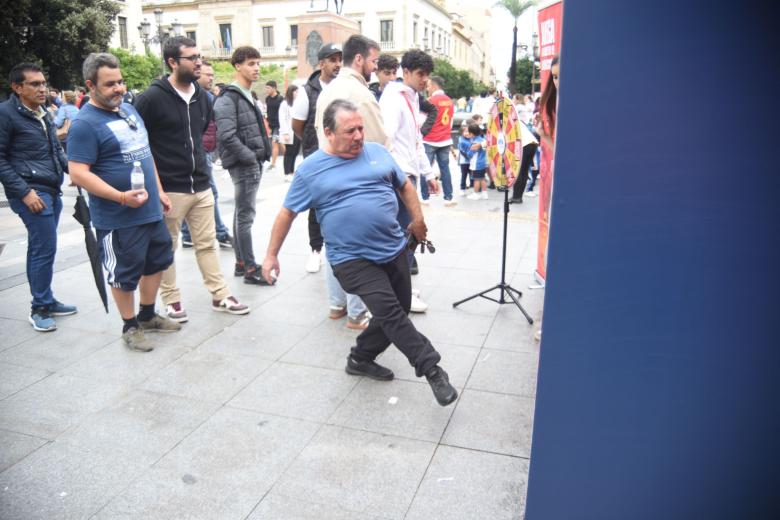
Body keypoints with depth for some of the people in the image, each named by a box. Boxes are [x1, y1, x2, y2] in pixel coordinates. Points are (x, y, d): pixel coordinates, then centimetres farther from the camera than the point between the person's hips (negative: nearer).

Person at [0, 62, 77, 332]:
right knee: (45, 249, -7)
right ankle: (40, 308, 5)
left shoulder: (43, 114, 16)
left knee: (40, 249, 15)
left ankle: (45, 300, 23)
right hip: (32, 193, -8)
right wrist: (24, 192, -17)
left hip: (52, 191, 8)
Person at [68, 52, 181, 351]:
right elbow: (78, 173, -19)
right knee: (125, 273, 6)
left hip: (151, 210, 8)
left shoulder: (129, 109, 10)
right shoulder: (85, 123, -14)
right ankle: (130, 327, 24)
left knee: (158, 262, 18)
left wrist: (159, 191, 16)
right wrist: (121, 197, -28)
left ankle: (148, 315, 36)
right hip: (118, 219, -8)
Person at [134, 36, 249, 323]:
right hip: (168, 189, -6)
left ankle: (220, 295, 19)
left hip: (201, 186, 6)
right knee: (166, 248, 7)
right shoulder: (152, 98, -11)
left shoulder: (202, 96, 9)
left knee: (207, 243, 11)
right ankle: (171, 300, 21)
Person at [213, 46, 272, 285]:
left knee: (242, 214, 14)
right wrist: (249, 156, -17)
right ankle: (250, 269, 1)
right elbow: (226, 135, -21)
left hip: (253, 162, 10)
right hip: (243, 164, -10)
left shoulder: (248, 96, 18)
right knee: (245, 216, -5)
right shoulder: (228, 98, -12)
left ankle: (241, 263, 24)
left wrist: (261, 155, 12)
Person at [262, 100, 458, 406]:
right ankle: (431, 369, -5)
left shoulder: (376, 152, 7)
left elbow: (404, 186, 19)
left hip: (394, 250, 5)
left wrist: (417, 219, 16)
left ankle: (361, 358, 32)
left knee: (396, 314, 12)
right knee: (389, 312, -17)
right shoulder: (311, 169, -3)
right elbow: (287, 213, 4)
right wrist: (271, 255, 6)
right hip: (352, 259, -5)